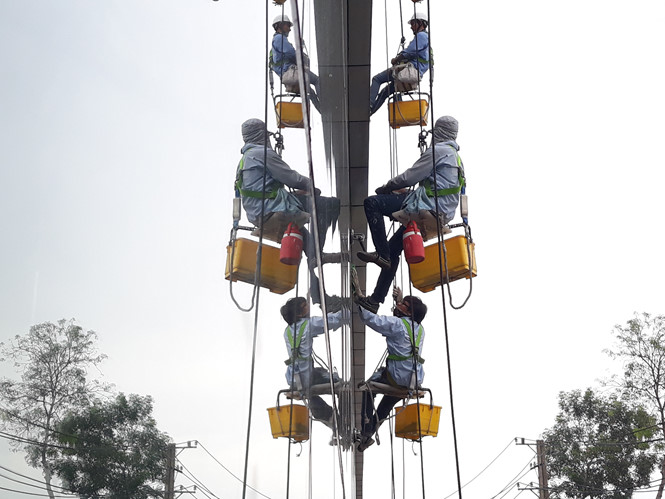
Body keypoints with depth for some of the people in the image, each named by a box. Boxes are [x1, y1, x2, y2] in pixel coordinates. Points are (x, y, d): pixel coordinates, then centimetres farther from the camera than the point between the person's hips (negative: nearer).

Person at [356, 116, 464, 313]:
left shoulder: (438, 150, -6)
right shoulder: (455, 157, 25)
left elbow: (410, 177, -10)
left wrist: (387, 187, 6)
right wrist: (395, 188, 23)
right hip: (442, 214, 10)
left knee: (372, 203, -15)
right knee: (393, 248, 17)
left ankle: (381, 253, -17)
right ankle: (376, 299, 20)